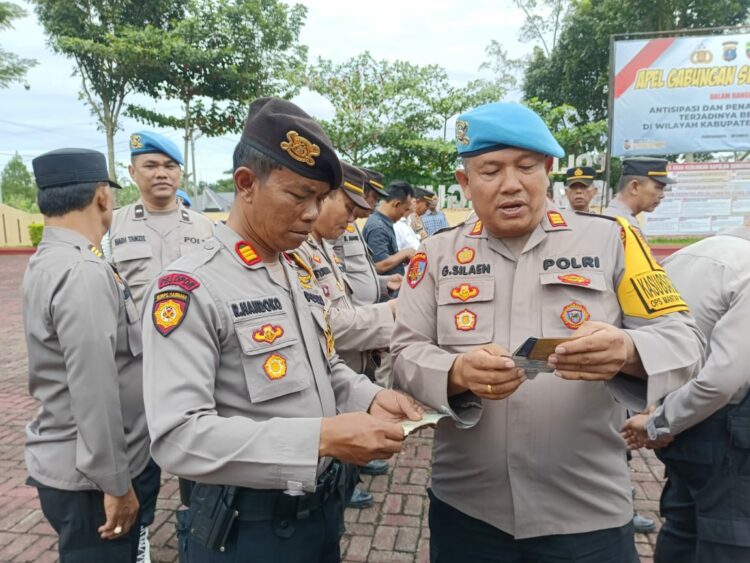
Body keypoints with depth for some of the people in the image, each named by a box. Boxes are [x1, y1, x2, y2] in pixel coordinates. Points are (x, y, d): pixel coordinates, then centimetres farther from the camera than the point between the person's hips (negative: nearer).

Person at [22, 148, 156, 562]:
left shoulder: (47, 261, 5)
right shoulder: (83, 273, -25)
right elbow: (94, 392, -26)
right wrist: (116, 483, -18)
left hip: (66, 464, 9)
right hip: (86, 478, -9)